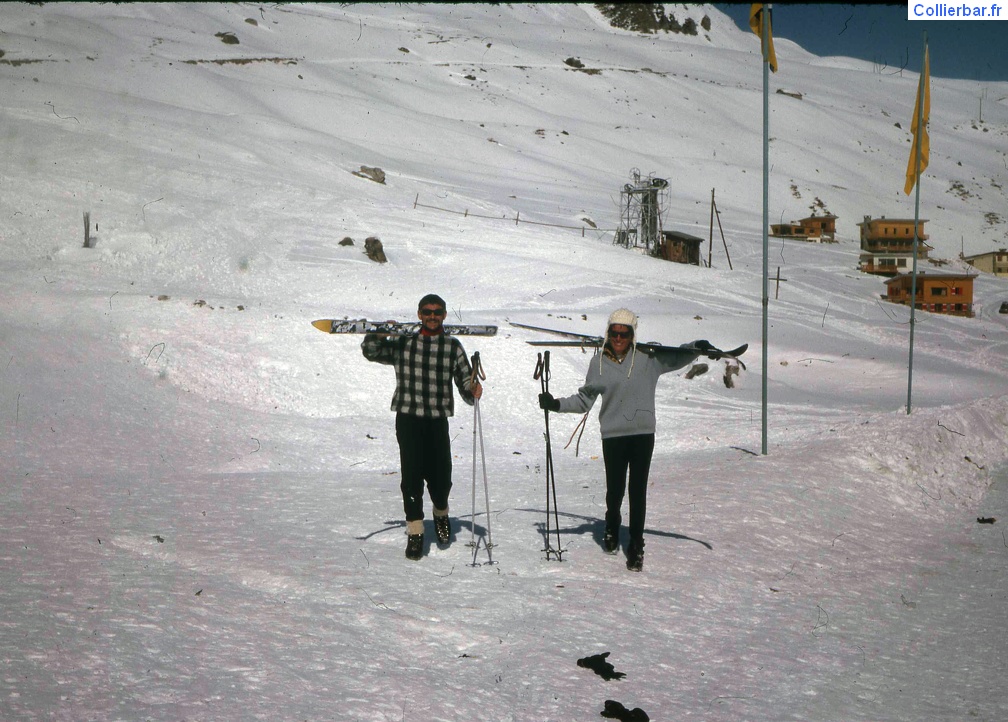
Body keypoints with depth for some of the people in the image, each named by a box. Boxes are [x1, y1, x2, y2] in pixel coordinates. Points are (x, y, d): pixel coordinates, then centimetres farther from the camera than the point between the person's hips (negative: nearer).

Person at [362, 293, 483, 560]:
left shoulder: (453, 346, 10)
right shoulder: (403, 342, 9)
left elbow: (465, 381, 10)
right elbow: (371, 351, 6)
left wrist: (473, 391, -13)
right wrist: (379, 332, -13)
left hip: (438, 420, 1)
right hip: (408, 418, -1)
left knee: (441, 476, 1)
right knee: (412, 475, -4)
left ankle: (441, 514, 33)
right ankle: (415, 532, 6)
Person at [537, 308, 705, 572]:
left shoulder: (648, 358, 1)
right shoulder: (599, 362, 4)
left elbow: (677, 357, 11)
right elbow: (584, 400, 11)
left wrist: (697, 347, -9)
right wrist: (556, 404, 1)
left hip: (643, 433, 0)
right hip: (613, 434, 0)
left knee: (638, 491, 0)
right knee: (615, 489, 5)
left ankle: (636, 545, 12)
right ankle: (612, 529, 35)